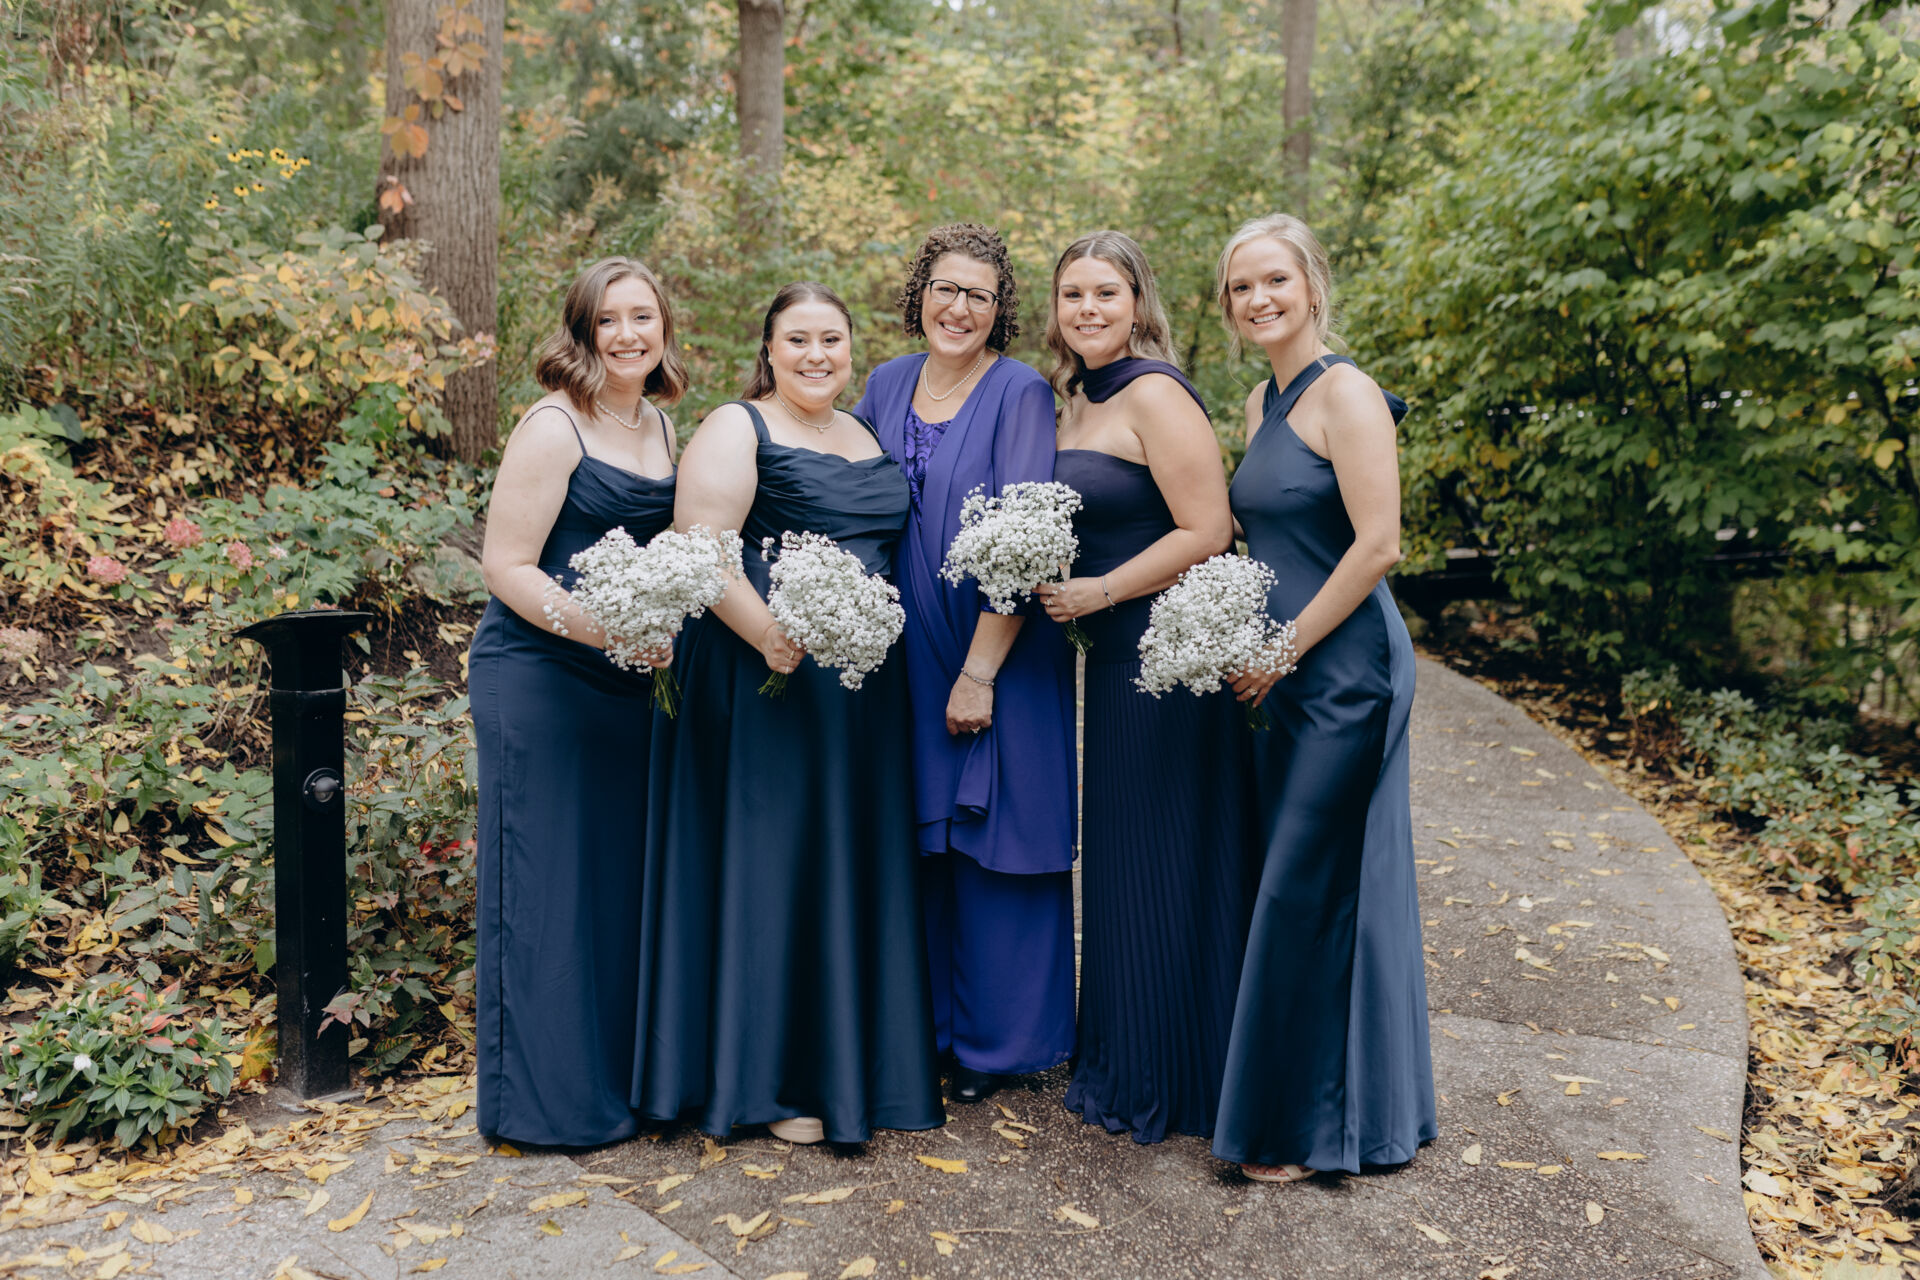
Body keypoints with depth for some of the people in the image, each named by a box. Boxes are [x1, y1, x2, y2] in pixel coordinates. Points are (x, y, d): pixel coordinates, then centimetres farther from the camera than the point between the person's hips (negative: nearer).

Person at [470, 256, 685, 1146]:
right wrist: (603, 630, -23)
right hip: (538, 681, -7)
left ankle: (620, 1077, 29)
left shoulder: (661, 425, 12)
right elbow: (506, 566, -14)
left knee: (621, 879, 14)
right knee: (546, 886, 1)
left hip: (628, 685, 7)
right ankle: (544, 1098, 15)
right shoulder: (554, 428, -10)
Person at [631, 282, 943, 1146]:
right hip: (764, 678, -7)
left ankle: (857, 1057, 29)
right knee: (767, 858, 0)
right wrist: (769, 635, -28)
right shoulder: (736, 430, -5)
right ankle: (766, 1080, 13)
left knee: (856, 861, 13)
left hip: (861, 682, 7)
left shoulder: (865, 435, 17)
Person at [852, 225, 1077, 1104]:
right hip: (905, 655, 5)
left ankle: (994, 1039, 18)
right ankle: (926, 1022, 27)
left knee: (991, 836, 3)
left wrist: (981, 670, -17)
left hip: (998, 659, -5)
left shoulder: (1020, 393, -9)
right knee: (920, 837, 12)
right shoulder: (885, 386, 8)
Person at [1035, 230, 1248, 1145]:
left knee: (1165, 862, 1)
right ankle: (1122, 1064, 30)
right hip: (1114, 655, 9)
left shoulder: (1154, 393, -13)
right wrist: (1052, 586, 6)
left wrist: (1100, 591, -16)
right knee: (1117, 858, 15)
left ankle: (1174, 1082, 17)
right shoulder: (1077, 399, 14)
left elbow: (1207, 532, -18)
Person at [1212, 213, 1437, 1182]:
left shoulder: (1345, 393, -12)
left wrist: (1286, 648, -14)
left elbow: (1376, 545, -18)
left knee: (1304, 890, -3)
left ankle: (1309, 1126, 13)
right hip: (1286, 673, 9)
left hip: (1342, 667, -9)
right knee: (1336, 887, 15)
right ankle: (1369, 1104, 29)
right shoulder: (1261, 402, 15)